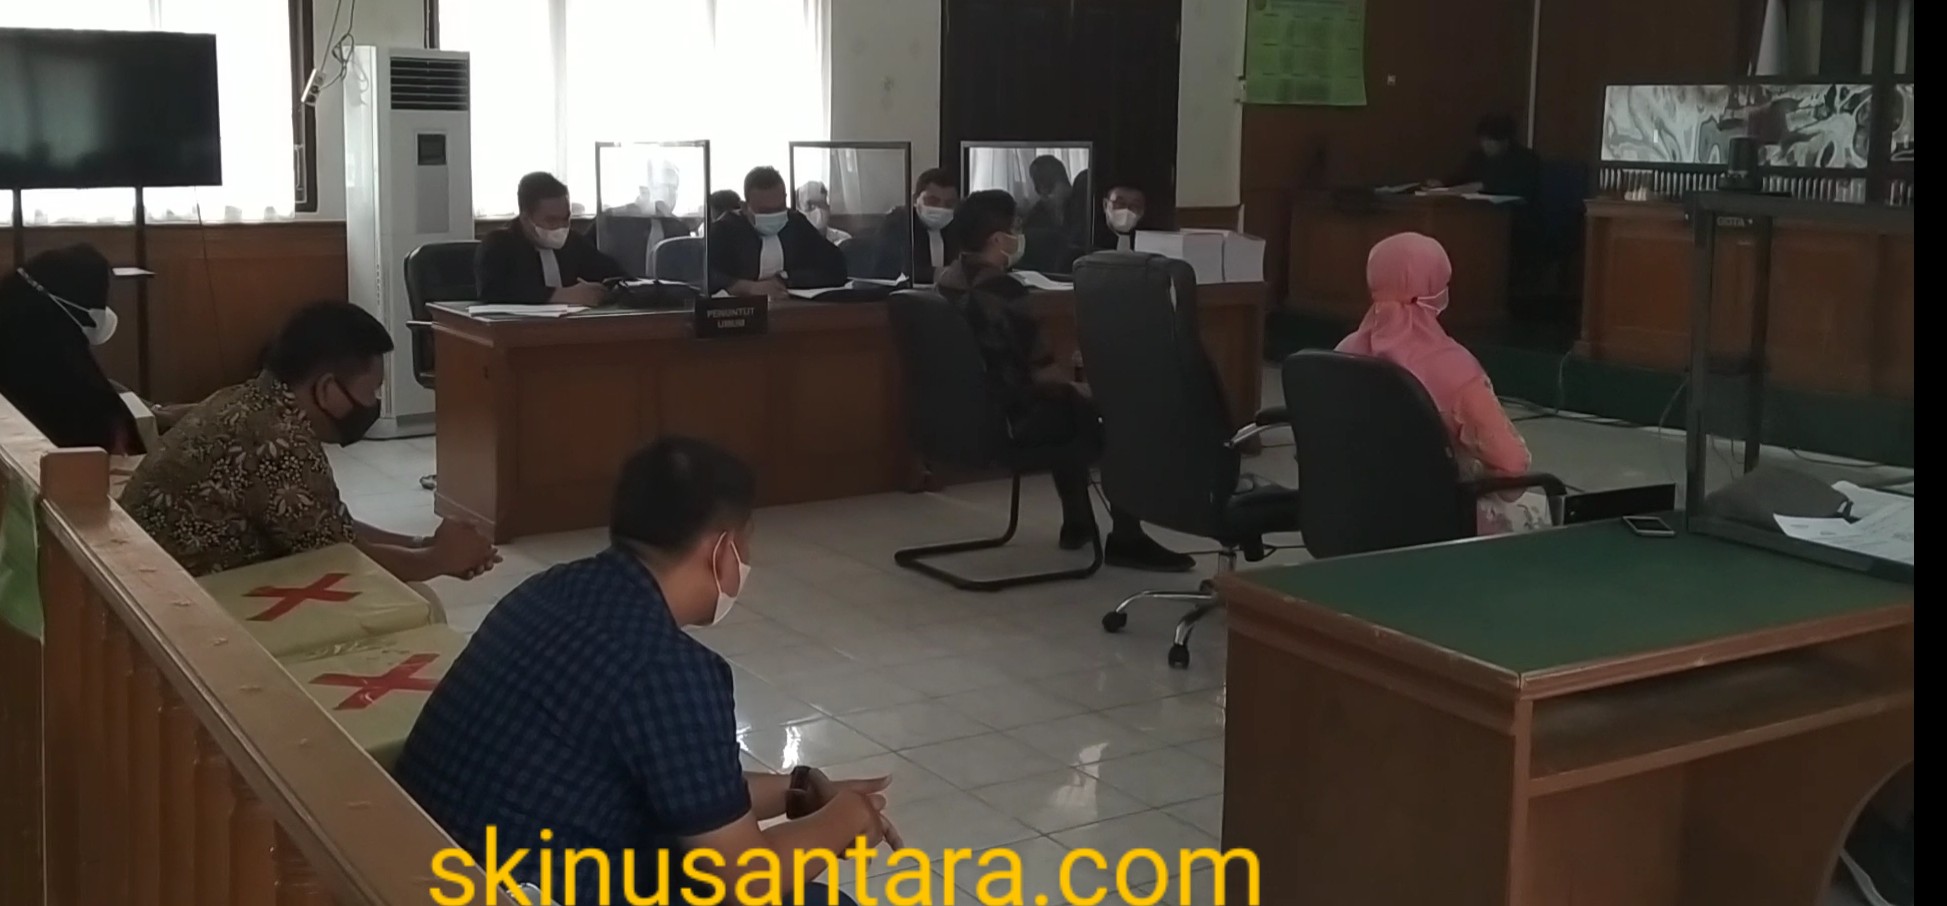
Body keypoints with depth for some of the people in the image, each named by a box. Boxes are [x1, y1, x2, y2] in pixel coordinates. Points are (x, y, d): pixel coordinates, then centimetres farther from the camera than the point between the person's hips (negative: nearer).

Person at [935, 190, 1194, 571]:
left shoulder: (947, 281, 5)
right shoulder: (1003, 291, -21)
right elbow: (1042, 373, -20)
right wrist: (1078, 387, 0)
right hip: (1008, 419, -9)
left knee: (1069, 403, 32)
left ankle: (1077, 523, 36)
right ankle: (1125, 539, 8)